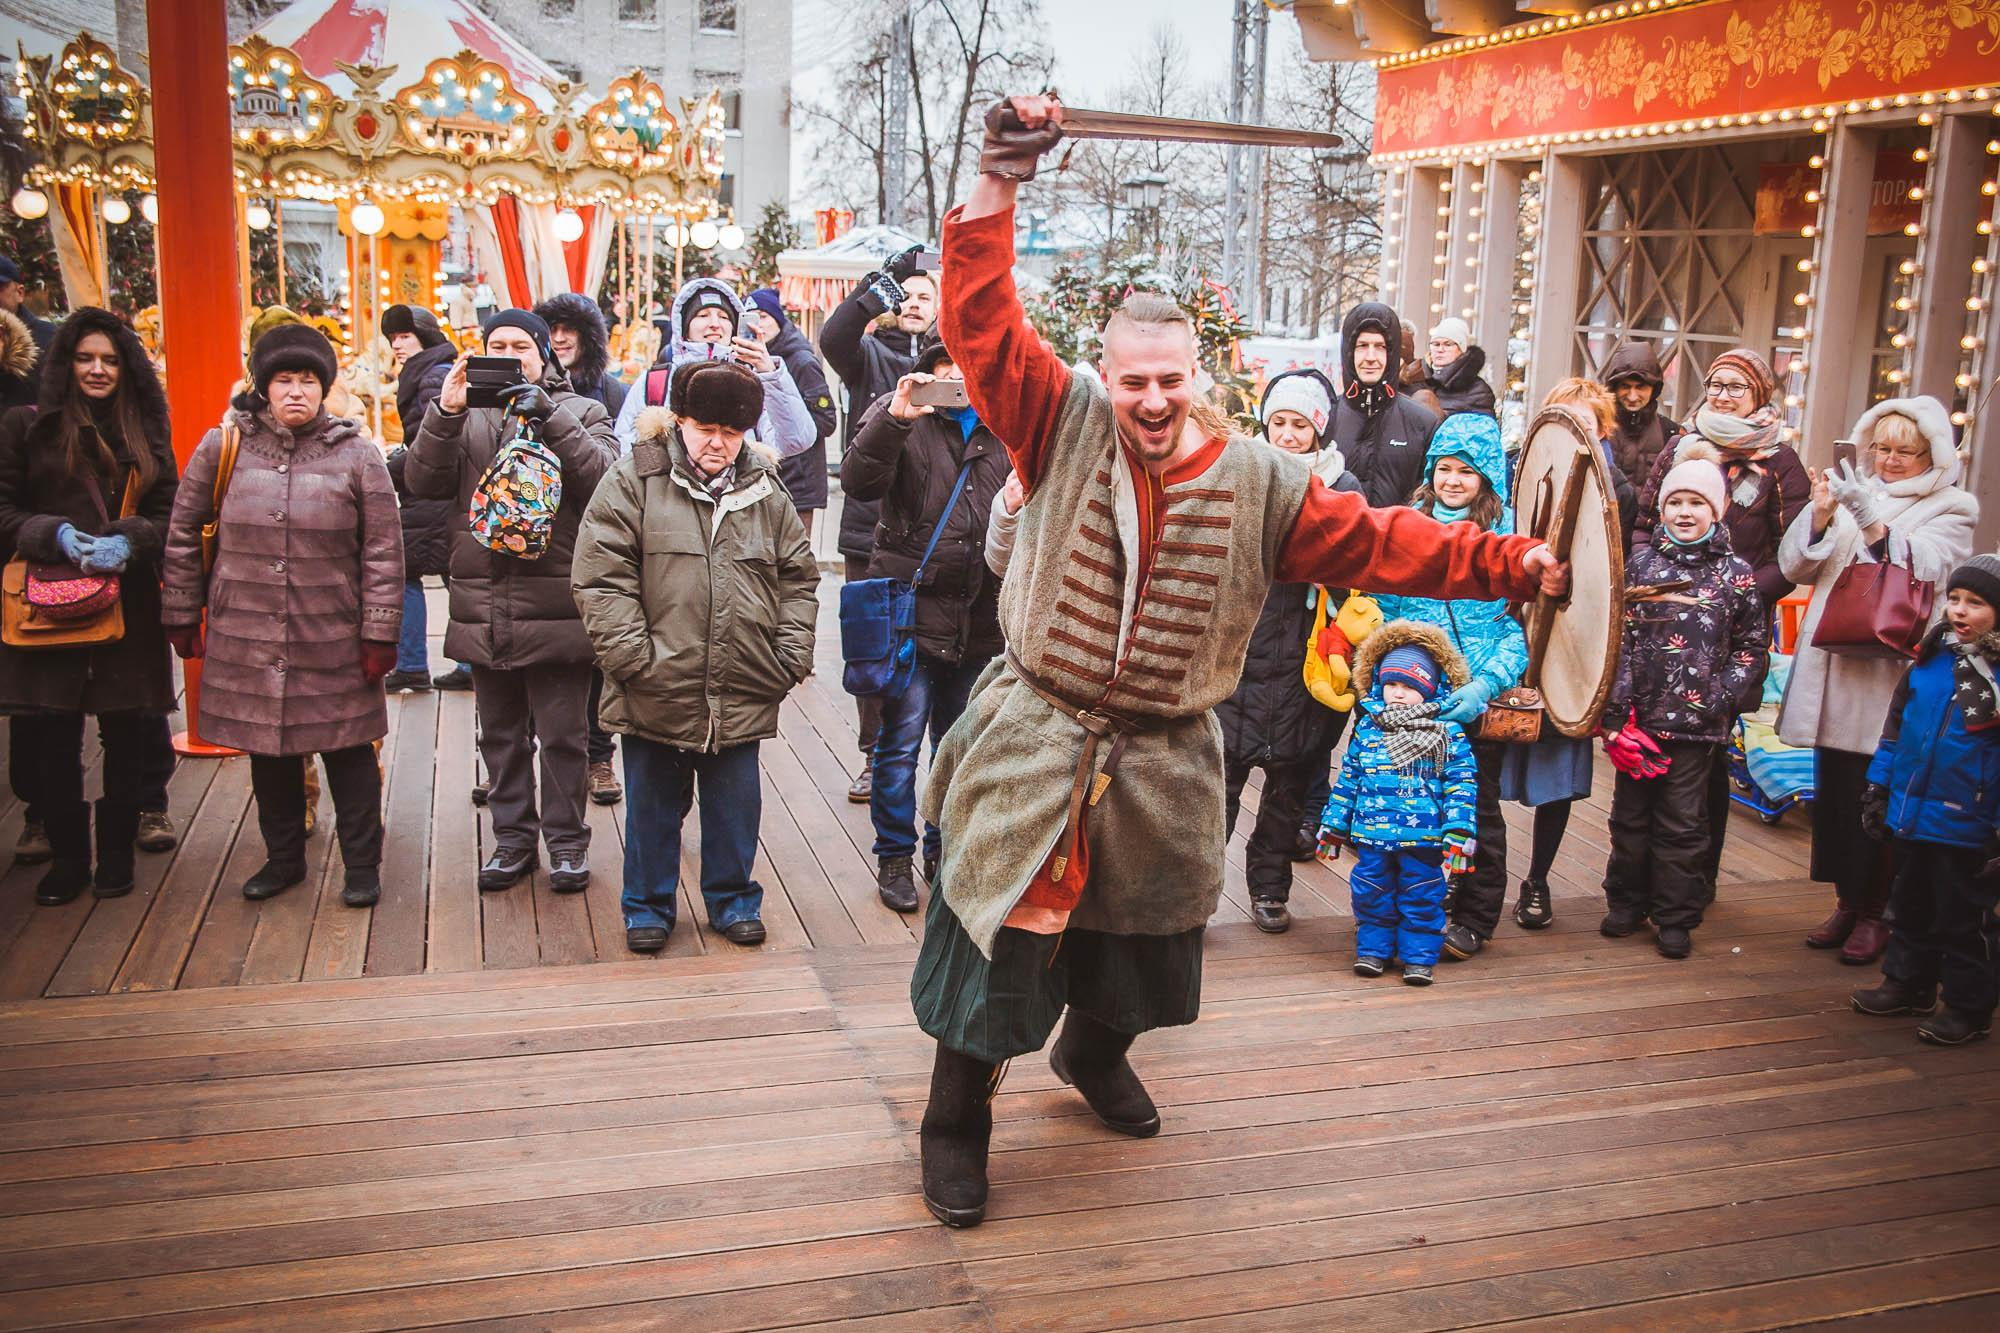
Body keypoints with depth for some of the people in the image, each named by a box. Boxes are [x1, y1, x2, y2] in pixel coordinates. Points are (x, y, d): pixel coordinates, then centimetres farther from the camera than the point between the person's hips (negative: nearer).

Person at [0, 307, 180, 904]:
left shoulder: (146, 435, 11)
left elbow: (168, 515, 7)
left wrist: (129, 540, -13)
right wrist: (54, 535, -16)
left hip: (128, 605, 1)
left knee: (128, 734, 5)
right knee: (51, 739, 2)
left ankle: (117, 853, 21)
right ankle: (67, 856, 18)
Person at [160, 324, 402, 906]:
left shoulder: (356, 454, -3)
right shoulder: (223, 446, 1)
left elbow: (383, 551, -2)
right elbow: (183, 533, 9)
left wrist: (379, 633, -5)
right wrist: (182, 616, 8)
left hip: (334, 642, -2)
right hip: (247, 639, 2)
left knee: (348, 750, 7)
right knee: (267, 750, 14)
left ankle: (362, 864, 21)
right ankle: (283, 857, 32)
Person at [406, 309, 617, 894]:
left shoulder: (580, 413, 5)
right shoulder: (466, 417, 13)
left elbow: (604, 477, -13)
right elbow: (423, 481, -2)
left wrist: (549, 413, -20)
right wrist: (445, 414, -15)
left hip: (554, 609, -3)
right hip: (483, 611, 4)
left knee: (562, 735, 4)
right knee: (501, 735, 14)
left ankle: (567, 839, 18)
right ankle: (513, 837, 27)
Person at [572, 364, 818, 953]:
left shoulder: (766, 491, 7)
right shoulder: (633, 482, -4)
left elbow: (798, 579, 12)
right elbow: (602, 579, -9)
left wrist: (791, 657, 2)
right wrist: (633, 658, -15)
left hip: (742, 696, 2)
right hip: (657, 690, -2)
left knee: (736, 804, 14)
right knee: (654, 806, 12)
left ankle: (733, 899, 32)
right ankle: (649, 905, 29)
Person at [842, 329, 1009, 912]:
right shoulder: (899, 414, -1)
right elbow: (858, 483, -17)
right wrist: (894, 420, -27)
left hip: (978, 617, 4)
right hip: (908, 607, -4)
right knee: (902, 740, 0)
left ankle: (944, 851, 27)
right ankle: (894, 857, 13)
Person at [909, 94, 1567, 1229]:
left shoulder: (1261, 483, -4)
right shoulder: (1065, 426, -8)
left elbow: (1379, 540, -2)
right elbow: (985, 323, -15)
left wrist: (1509, 564, -10)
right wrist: (997, 189, -26)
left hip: (1160, 762, 3)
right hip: (1033, 742, -2)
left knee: (1139, 934, 20)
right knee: (999, 934, 1)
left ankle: (1095, 1054, 52)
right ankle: (957, 1125, 21)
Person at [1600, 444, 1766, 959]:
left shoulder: (1736, 574, 2)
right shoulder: (1641, 563, 2)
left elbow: (1751, 646, 6)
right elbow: (1618, 638, -1)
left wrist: (1722, 699, -7)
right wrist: (1616, 712, -8)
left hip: (1697, 722, -1)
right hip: (1639, 716, 1)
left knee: (1682, 822, 6)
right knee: (1630, 814, 11)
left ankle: (1676, 917, 19)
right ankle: (1626, 902, 27)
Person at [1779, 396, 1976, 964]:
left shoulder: (1950, 510, 2)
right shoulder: (1850, 496, 12)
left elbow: (1922, 566, -17)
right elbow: (1796, 566, 4)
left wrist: (1873, 523, -31)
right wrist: (1820, 516, -13)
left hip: (1893, 674, -4)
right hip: (1833, 669, 4)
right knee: (1833, 791, 10)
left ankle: (1876, 913, 13)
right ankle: (1847, 901, 24)